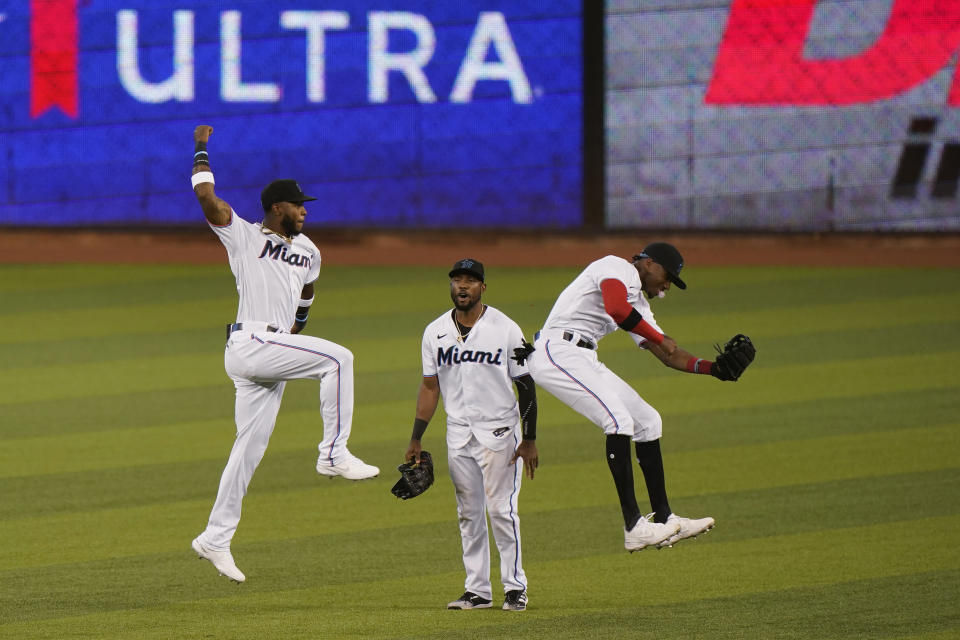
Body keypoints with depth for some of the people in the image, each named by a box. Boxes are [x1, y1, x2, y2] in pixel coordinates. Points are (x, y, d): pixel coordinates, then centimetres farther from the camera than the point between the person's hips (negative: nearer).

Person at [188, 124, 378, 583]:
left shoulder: (308, 252, 19)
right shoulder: (243, 236, -1)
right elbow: (206, 197, -12)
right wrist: (201, 149, -4)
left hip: (274, 354, 8)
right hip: (249, 345, -8)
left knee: (250, 447, 7)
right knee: (337, 359, -21)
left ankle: (216, 538, 11)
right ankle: (333, 453, -21)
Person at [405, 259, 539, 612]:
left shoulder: (506, 330, -6)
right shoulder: (435, 332, 5)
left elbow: (526, 385, -3)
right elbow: (430, 387, 12)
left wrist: (529, 440, -7)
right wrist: (416, 440, 9)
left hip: (499, 432, -4)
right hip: (458, 433, 4)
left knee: (501, 509, -7)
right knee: (468, 513, 7)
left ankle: (515, 587, 2)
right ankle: (477, 590, 12)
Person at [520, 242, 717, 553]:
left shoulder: (637, 302, 22)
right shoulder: (617, 268, -7)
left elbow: (668, 355, 21)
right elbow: (616, 309, -28)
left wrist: (713, 367, 7)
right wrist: (659, 338, -17)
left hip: (584, 363, 11)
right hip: (556, 352, -11)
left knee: (647, 421, 11)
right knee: (619, 420, -22)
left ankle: (664, 519, 14)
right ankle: (634, 527, -26)